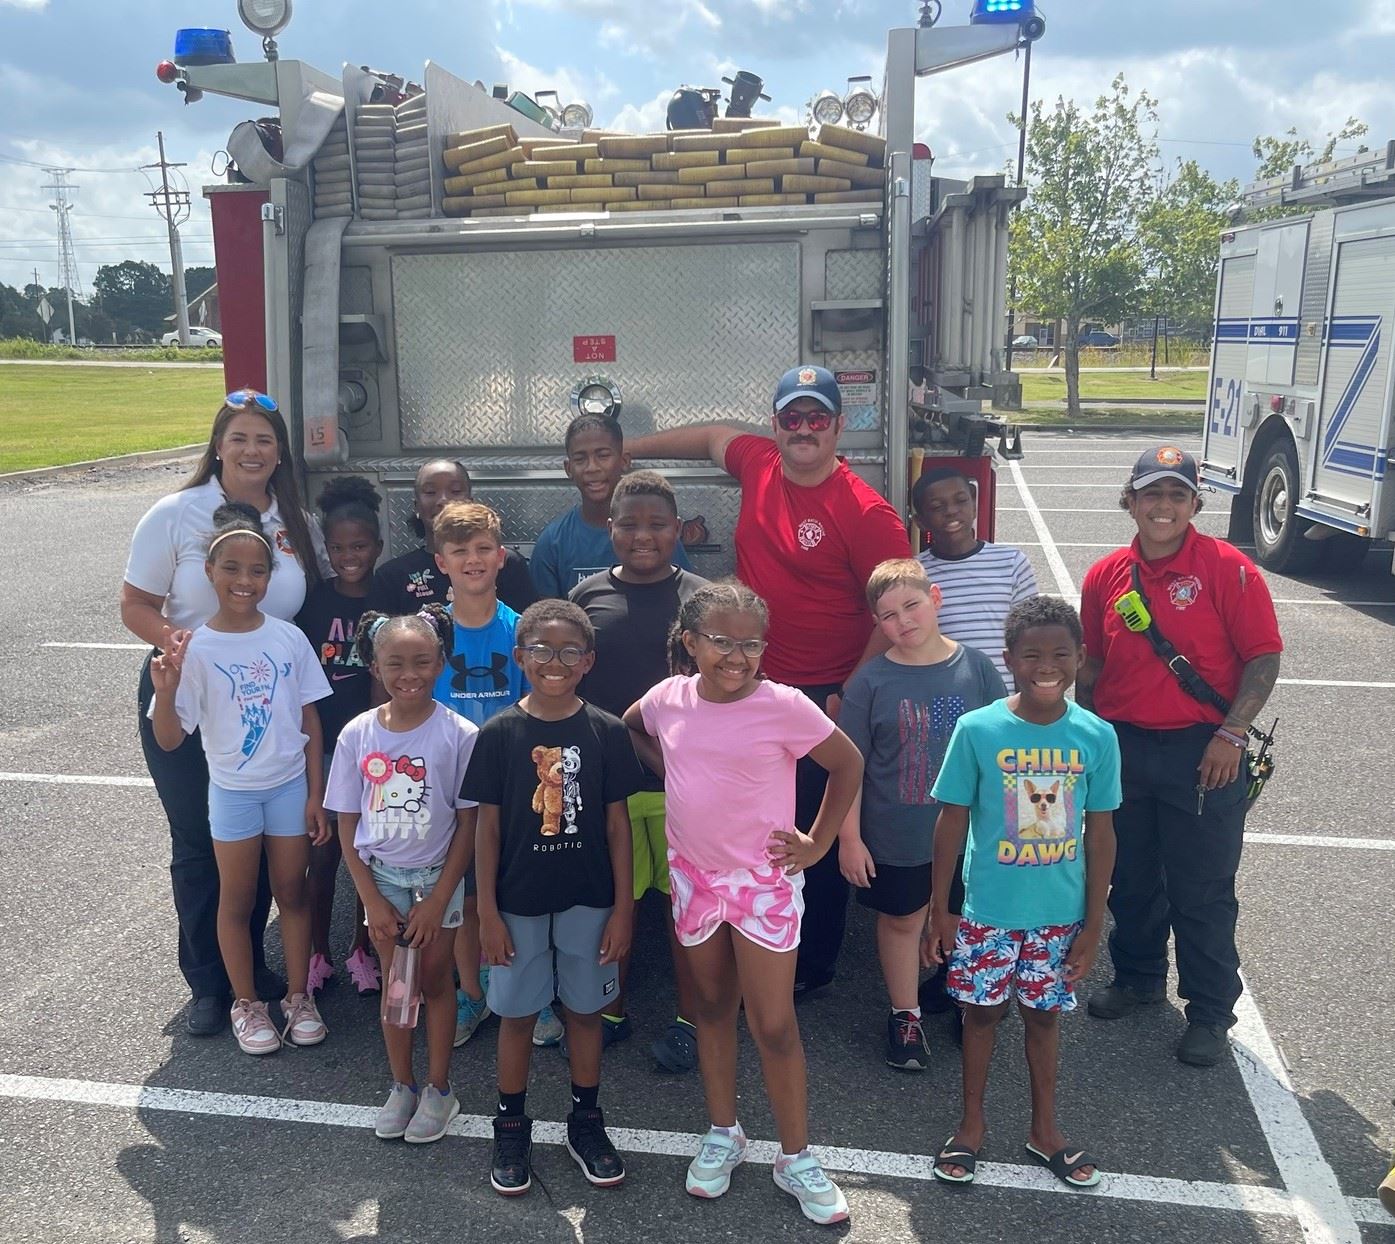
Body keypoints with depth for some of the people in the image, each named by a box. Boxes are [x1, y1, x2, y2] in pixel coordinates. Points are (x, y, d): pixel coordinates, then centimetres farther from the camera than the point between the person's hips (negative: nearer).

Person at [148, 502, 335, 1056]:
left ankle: (298, 996, 29)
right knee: (237, 901, 13)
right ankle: (246, 1003, 30)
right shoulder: (193, 649, -12)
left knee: (292, 893, 13)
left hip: (290, 785, 1)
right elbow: (169, 740, -10)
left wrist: (315, 795, -1)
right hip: (232, 791, -1)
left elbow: (310, 724, -1)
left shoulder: (289, 638, -7)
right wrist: (165, 691, -29)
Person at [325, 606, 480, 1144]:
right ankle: (401, 1087, 29)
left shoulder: (458, 735, -15)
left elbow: (467, 823, -10)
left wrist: (437, 900, -10)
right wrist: (372, 900, -5)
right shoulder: (357, 734, -8)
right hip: (382, 877, 2)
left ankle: (439, 1090, 25)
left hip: (438, 878, -2)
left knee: (435, 981, 9)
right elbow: (347, 825, -2)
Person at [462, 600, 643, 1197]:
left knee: (585, 1009, 14)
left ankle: (586, 1121, 32)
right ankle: (511, 1126, 30)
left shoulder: (607, 733, -6)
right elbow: (488, 827, -3)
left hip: (588, 901, 1)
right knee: (517, 1013, 12)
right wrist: (488, 912, -4)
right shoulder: (499, 734, -7)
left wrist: (622, 908, -2)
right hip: (519, 901, 0)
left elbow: (616, 824, -2)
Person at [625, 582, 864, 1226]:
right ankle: (723, 1134, 36)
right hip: (693, 875, 4)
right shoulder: (668, 697, -6)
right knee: (712, 1007, 18)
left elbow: (848, 763, -6)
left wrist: (818, 842, -6)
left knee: (774, 1026, 1)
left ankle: (796, 1158, 20)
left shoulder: (783, 706, -18)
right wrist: (670, 771, 3)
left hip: (763, 879, -4)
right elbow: (631, 726, 17)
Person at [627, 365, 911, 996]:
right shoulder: (758, 464, 1)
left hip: (823, 698, -6)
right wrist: (628, 448, 30)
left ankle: (813, 967, 27)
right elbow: (711, 435, 23)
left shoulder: (866, 512, -16)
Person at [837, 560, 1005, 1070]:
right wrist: (849, 837, -7)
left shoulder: (975, 667, -6)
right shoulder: (870, 682, -10)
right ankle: (905, 1015, 33)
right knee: (902, 921, 14)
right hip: (896, 837, -1)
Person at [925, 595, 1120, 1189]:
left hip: (1060, 914, 1)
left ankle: (1044, 1129, 37)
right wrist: (939, 909, -2)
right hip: (988, 911, -1)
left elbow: (1099, 834, -1)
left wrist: (1093, 923, 1)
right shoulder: (977, 729, -13)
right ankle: (972, 1123, 35)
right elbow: (952, 821, -5)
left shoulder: (1096, 736, -8)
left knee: (1044, 1015, 17)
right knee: (983, 1010, 14)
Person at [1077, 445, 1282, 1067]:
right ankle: (1138, 976, 40)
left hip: (1201, 753, -4)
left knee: (1202, 891, 5)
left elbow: (1264, 655, -9)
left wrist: (1231, 735, -16)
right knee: (1130, 880, 19)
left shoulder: (1228, 569, -8)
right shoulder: (1105, 576, 4)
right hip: (1122, 750, 4)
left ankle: (1210, 1013, 21)